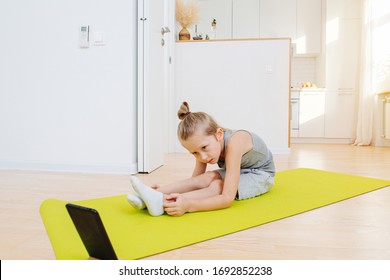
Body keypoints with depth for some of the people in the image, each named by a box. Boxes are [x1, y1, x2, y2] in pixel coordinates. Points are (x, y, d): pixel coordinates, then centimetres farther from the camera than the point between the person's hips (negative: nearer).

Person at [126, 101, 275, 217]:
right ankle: (158, 195, -35)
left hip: (260, 174, -6)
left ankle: (162, 203, -46)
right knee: (208, 178, -28)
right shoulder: (204, 141, -18)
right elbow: (194, 182, -17)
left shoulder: (233, 143, -39)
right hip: (237, 171, 6)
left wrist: (188, 205, -55)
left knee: (218, 185, -34)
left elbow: (227, 199, -43)